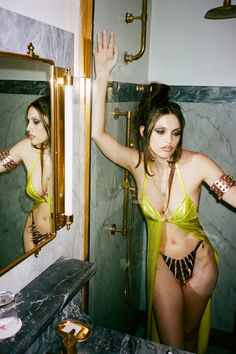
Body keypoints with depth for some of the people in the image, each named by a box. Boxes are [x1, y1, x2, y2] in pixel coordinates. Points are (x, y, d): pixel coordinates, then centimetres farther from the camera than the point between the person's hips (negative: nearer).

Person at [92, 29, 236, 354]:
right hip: (160, 262, 1)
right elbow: (97, 131, -20)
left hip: (198, 262, -1)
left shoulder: (195, 164, -21)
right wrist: (102, 74, -23)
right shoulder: (138, 163, -14)